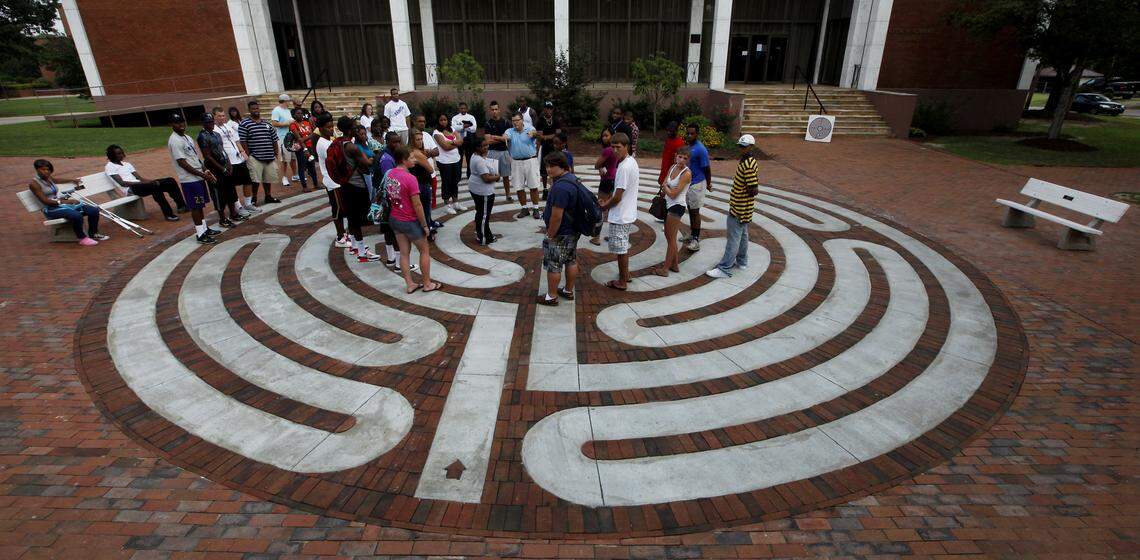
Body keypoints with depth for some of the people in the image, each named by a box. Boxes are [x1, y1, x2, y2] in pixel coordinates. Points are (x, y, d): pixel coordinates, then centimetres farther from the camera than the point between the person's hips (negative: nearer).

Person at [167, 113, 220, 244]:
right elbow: (182, 163, -18)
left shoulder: (187, 137, 15)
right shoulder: (174, 141, -14)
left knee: (200, 205, 16)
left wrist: (206, 170, 7)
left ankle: (204, 228, 27)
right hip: (189, 180, -9)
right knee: (195, 206, -4)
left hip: (199, 177, 9)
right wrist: (202, 174, -18)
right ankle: (200, 234, 2)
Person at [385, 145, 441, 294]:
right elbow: (417, 206, -21)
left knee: (404, 252, 14)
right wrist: (424, 225, -11)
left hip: (394, 219, 7)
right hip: (410, 222, -7)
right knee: (424, 250, 11)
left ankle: (410, 284, 20)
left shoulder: (390, 174, -1)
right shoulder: (410, 179, -24)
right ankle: (427, 284, 19)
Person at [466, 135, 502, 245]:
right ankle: (484, 238, 8)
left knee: (480, 212, 22)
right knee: (484, 215, -1)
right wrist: (498, 177, -11)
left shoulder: (476, 156, 7)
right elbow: (487, 178, -29)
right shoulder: (480, 161, -26)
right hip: (483, 191, -11)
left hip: (475, 188, 11)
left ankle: (479, 232, 36)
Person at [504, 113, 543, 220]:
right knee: (519, 187, 7)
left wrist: (533, 133, -50)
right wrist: (504, 138, -43)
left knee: (533, 186, 2)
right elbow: (505, 136, -19)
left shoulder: (530, 129, -3)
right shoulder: (510, 131, 3)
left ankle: (535, 209, 13)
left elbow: (536, 134, -25)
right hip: (516, 162, 2)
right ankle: (525, 208, 21)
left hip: (530, 160, -2)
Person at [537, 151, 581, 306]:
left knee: (553, 266, 4)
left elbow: (556, 216, -27)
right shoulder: (572, 178, 5)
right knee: (571, 261, 18)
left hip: (560, 234, -10)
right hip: (573, 231, 10)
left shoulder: (561, 187, -28)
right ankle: (569, 291, 33)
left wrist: (550, 235, -17)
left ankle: (551, 297, 17)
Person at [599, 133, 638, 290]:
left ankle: (622, 281, 15)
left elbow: (617, 197, -22)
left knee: (621, 248, 3)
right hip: (628, 213, 10)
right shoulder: (631, 161, 6)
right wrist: (608, 202, 10)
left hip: (620, 216, -10)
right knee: (624, 246, 22)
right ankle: (625, 274, 36)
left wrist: (604, 207, -6)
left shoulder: (624, 167, -24)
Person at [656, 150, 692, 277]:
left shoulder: (686, 173, -18)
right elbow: (663, 185, 7)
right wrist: (669, 189, -11)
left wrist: (666, 187, -3)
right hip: (669, 205, 9)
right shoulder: (672, 167, 5)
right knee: (668, 235, 17)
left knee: (671, 238, 0)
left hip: (677, 207, -9)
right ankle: (675, 264, 31)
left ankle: (665, 269, 9)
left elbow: (673, 194, -19)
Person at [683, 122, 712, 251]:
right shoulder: (688, 146, 7)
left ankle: (696, 240, 4)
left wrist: (708, 184, -4)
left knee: (695, 211, -3)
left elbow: (706, 168, -13)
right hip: (688, 183, 8)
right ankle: (692, 234, 29)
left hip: (696, 184, -8)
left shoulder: (700, 149, -20)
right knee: (690, 209, 16)